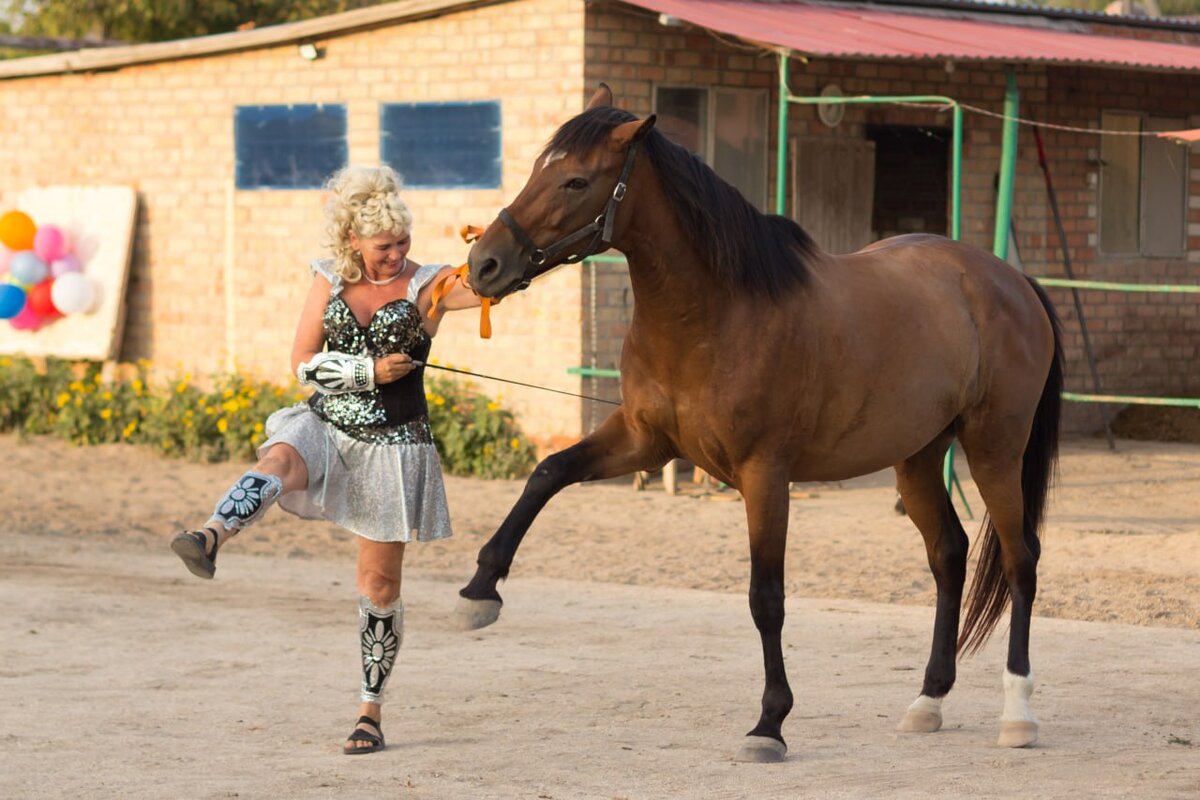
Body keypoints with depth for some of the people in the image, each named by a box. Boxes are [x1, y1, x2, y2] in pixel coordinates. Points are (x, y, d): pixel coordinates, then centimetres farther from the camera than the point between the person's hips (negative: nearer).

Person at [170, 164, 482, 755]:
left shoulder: (427, 286, -2)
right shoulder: (329, 281, 4)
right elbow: (304, 363, 0)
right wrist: (371, 371, -12)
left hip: (392, 443, -1)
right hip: (324, 426, 1)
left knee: (379, 583, 4)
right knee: (277, 463, -35)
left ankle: (371, 712, 16)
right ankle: (209, 540, -63)